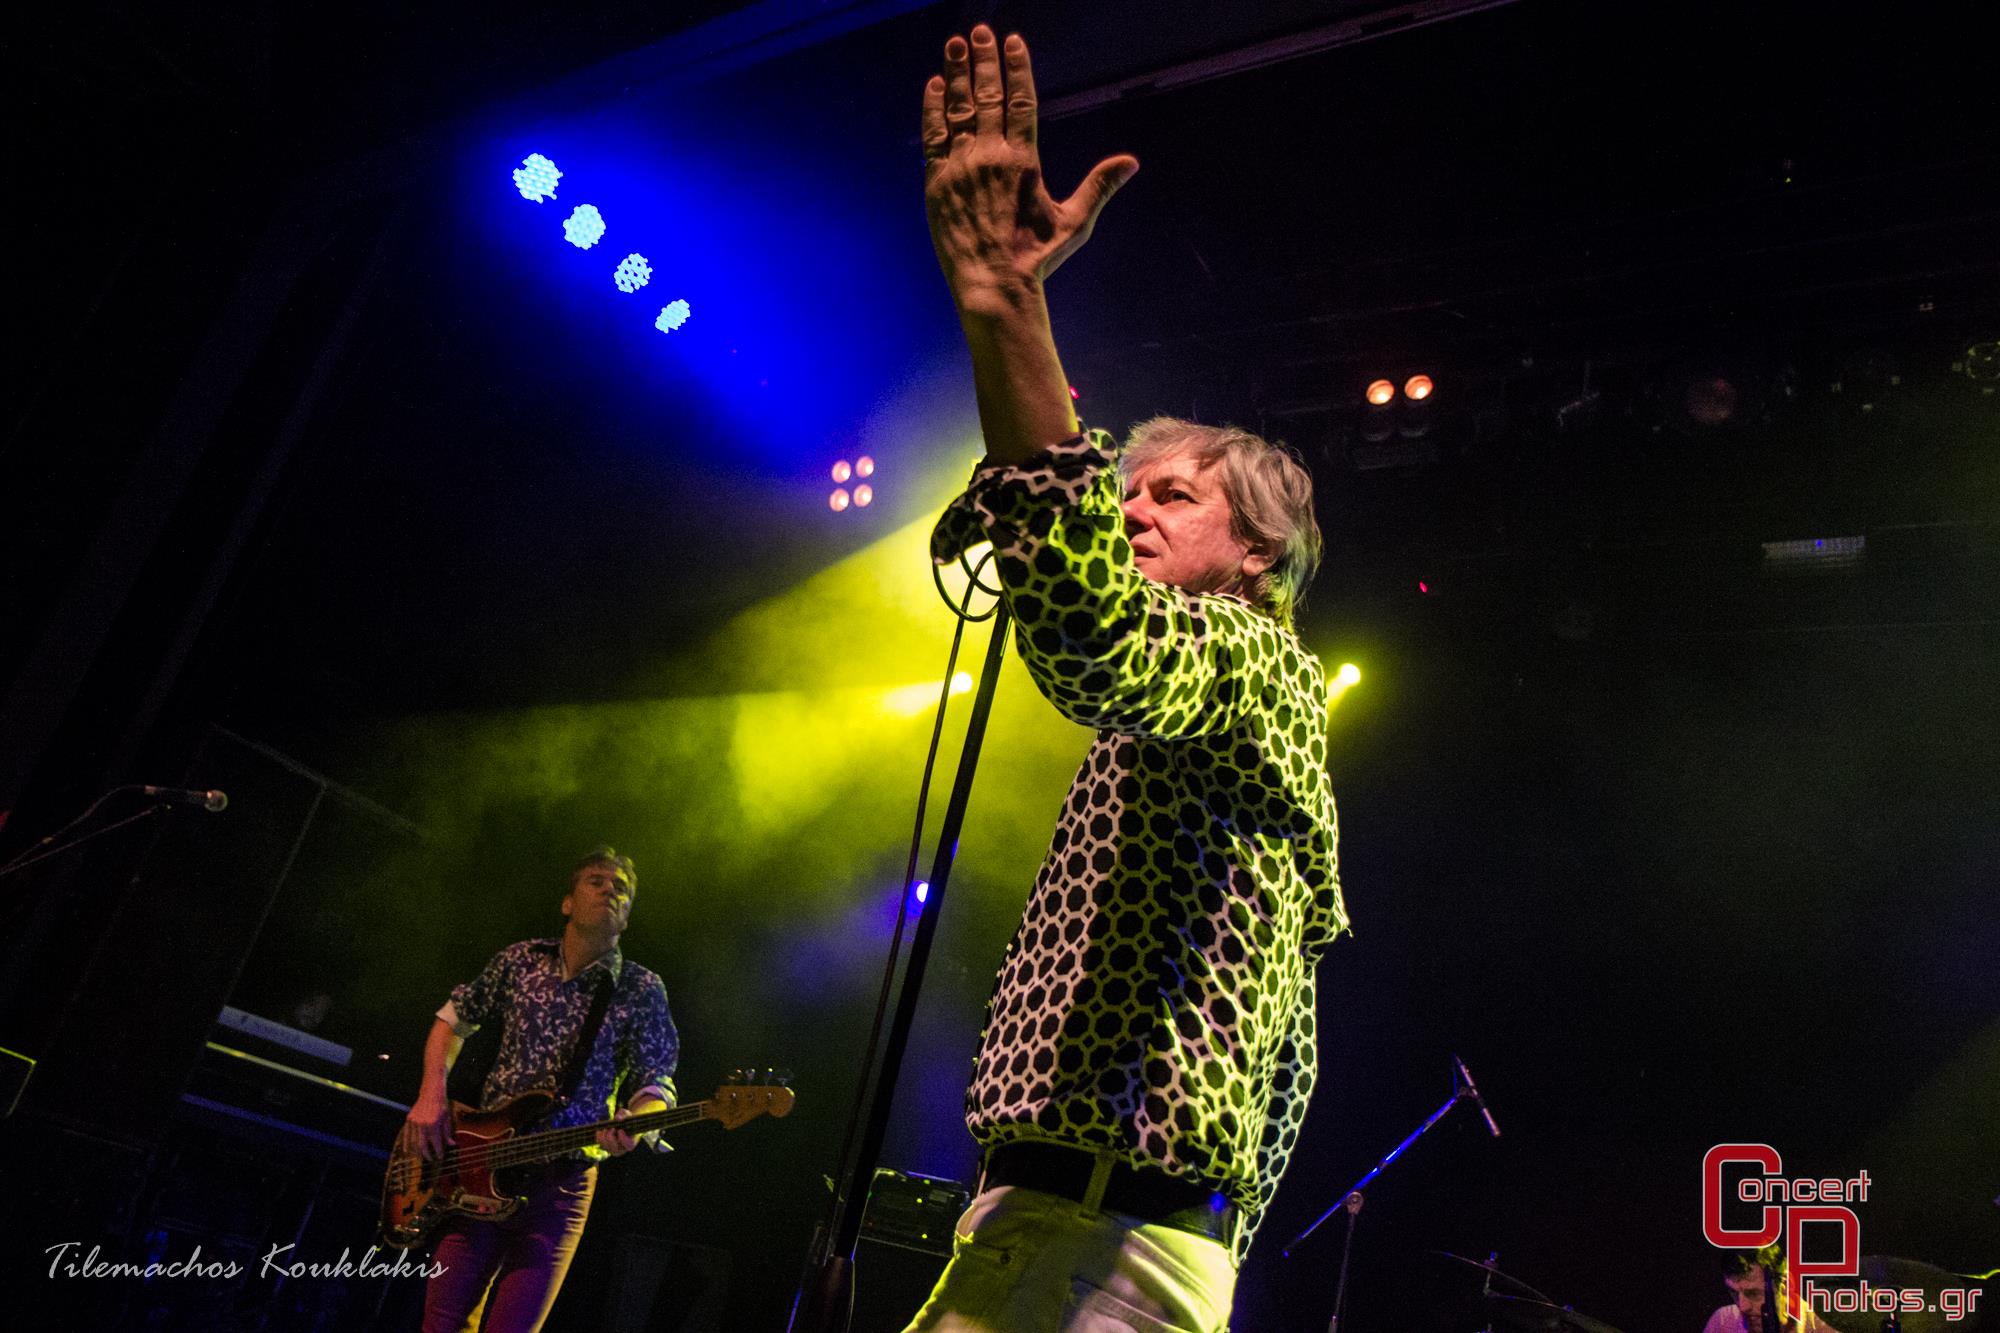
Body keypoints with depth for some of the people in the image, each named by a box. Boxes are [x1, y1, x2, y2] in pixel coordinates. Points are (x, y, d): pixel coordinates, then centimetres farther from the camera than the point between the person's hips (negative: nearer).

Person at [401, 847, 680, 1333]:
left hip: (560, 1185, -2)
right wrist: (432, 1096, 2)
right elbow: (452, 1019, 18)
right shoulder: (520, 961, 6)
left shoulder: (641, 991, -1)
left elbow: (655, 1081, -2)